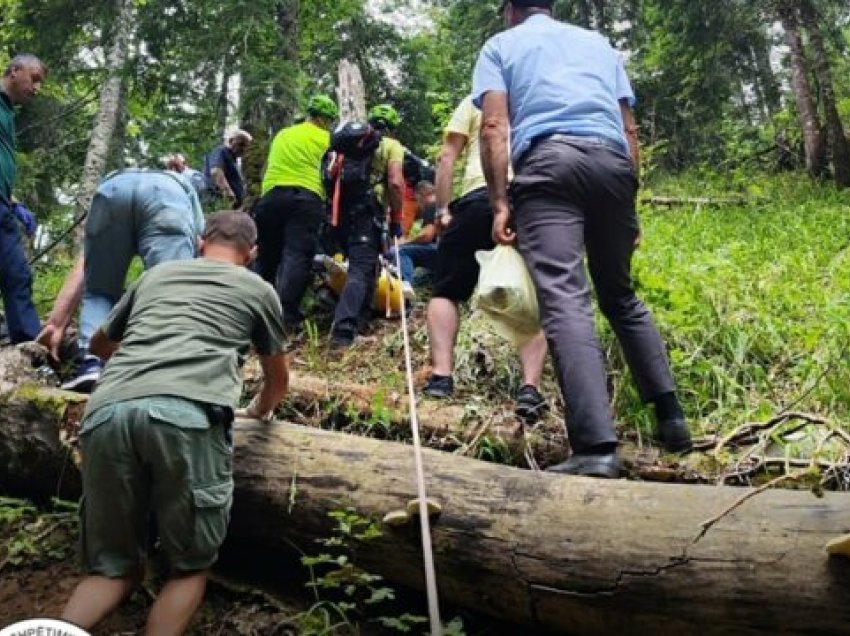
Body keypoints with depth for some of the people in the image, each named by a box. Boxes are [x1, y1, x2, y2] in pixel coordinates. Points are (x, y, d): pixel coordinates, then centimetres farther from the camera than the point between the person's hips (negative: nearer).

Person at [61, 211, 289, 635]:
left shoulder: (155, 274, 34)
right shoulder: (258, 288, 26)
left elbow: (100, 344, 49)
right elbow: (278, 379, 38)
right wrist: (260, 411, 60)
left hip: (107, 411, 3)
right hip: (188, 413, -3)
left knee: (114, 566, 15)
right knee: (190, 567, 12)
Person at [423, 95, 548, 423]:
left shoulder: (475, 101, 20)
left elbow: (447, 156, 10)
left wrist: (442, 210, 10)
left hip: (481, 197, -2)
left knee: (446, 291, 11)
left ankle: (441, 376, -3)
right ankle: (530, 387, -6)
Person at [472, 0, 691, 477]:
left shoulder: (500, 45, 20)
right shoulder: (599, 43, 31)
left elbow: (494, 127, 3)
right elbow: (629, 128, 23)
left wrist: (500, 203, -2)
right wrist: (629, 207, 24)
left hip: (548, 160, -4)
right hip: (613, 161, 4)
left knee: (565, 301, -16)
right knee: (622, 296, 18)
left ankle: (598, 448, -29)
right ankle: (671, 414, 12)